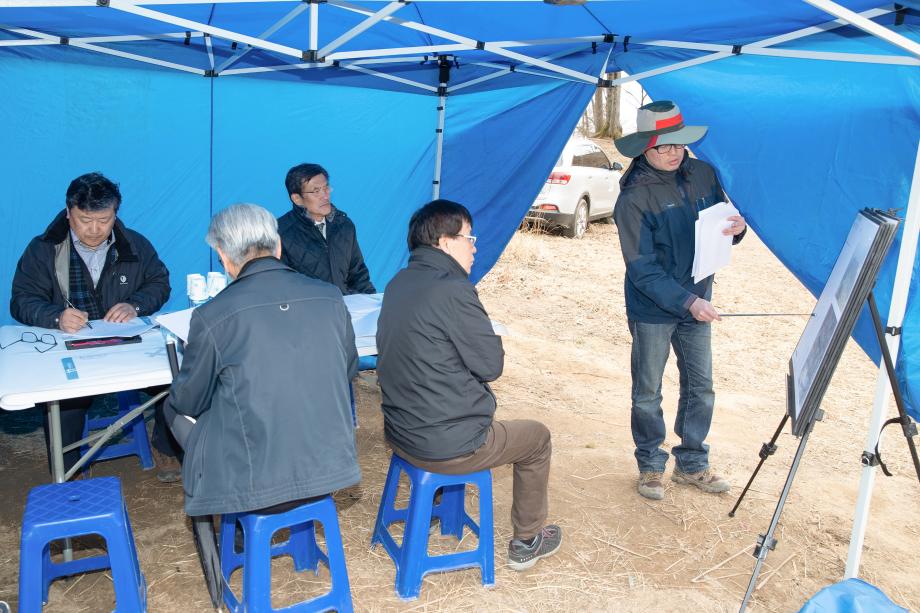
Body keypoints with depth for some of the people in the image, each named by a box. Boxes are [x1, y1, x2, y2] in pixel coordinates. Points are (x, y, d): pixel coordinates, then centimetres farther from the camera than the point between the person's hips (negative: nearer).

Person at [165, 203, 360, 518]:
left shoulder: (211, 317, -17)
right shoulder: (331, 297, -6)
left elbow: (189, 402, 0)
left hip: (256, 487, -4)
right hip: (331, 469, 5)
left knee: (174, 408, 21)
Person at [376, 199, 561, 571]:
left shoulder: (397, 285, 3)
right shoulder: (452, 290, -23)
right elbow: (491, 365, -15)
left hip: (399, 435, 8)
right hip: (448, 447, -8)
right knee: (537, 438, 17)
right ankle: (526, 543, 32)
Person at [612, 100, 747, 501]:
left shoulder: (703, 175, -1)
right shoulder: (634, 198, -17)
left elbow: (719, 222, 12)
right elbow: (642, 269, -19)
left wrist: (736, 228, -12)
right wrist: (686, 301, -27)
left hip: (697, 301, 5)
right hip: (653, 309, -5)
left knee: (700, 388, 13)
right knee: (648, 392, 7)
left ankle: (692, 464, 31)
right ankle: (651, 466, 26)